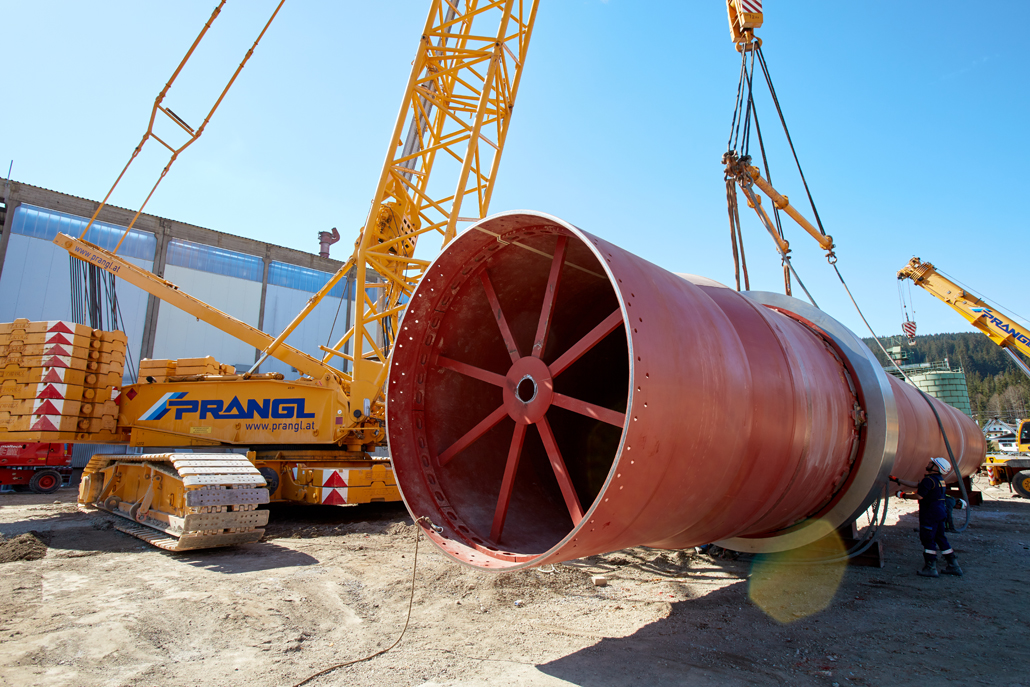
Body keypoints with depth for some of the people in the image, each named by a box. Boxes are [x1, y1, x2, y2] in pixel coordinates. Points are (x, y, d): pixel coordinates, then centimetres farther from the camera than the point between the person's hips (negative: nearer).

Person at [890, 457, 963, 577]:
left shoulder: (929, 480, -18)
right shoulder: (938, 479, 14)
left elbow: (919, 496, -21)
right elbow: (915, 485, 17)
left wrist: (904, 495, -7)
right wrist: (897, 481, 19)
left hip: (930, 514, -9)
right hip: (940, 512, 9)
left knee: (928, 539, -3)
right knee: (940, 538, 17)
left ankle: (931, 568, 0)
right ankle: (954, 566, 22)